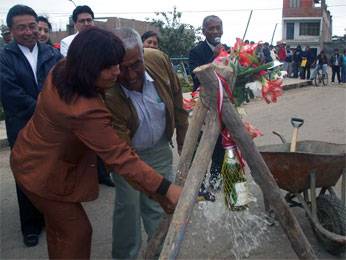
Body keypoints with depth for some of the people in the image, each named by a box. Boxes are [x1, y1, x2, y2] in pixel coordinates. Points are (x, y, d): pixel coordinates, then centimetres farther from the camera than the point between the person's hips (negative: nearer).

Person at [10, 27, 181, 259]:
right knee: (76, 231, 6)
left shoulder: (61, 70, -12)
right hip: (43, 173, -9)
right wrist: (167, 189, -36)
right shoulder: (85, 110, -39)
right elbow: (121, 157, -38)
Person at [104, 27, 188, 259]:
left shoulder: (159, 60, -21)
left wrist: (183, 141, 4)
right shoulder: (106, 94, -32)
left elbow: (177, 101, -3)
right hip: (126, 152, -3)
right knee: (128, 205, 3)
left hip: (159, 148, 3)